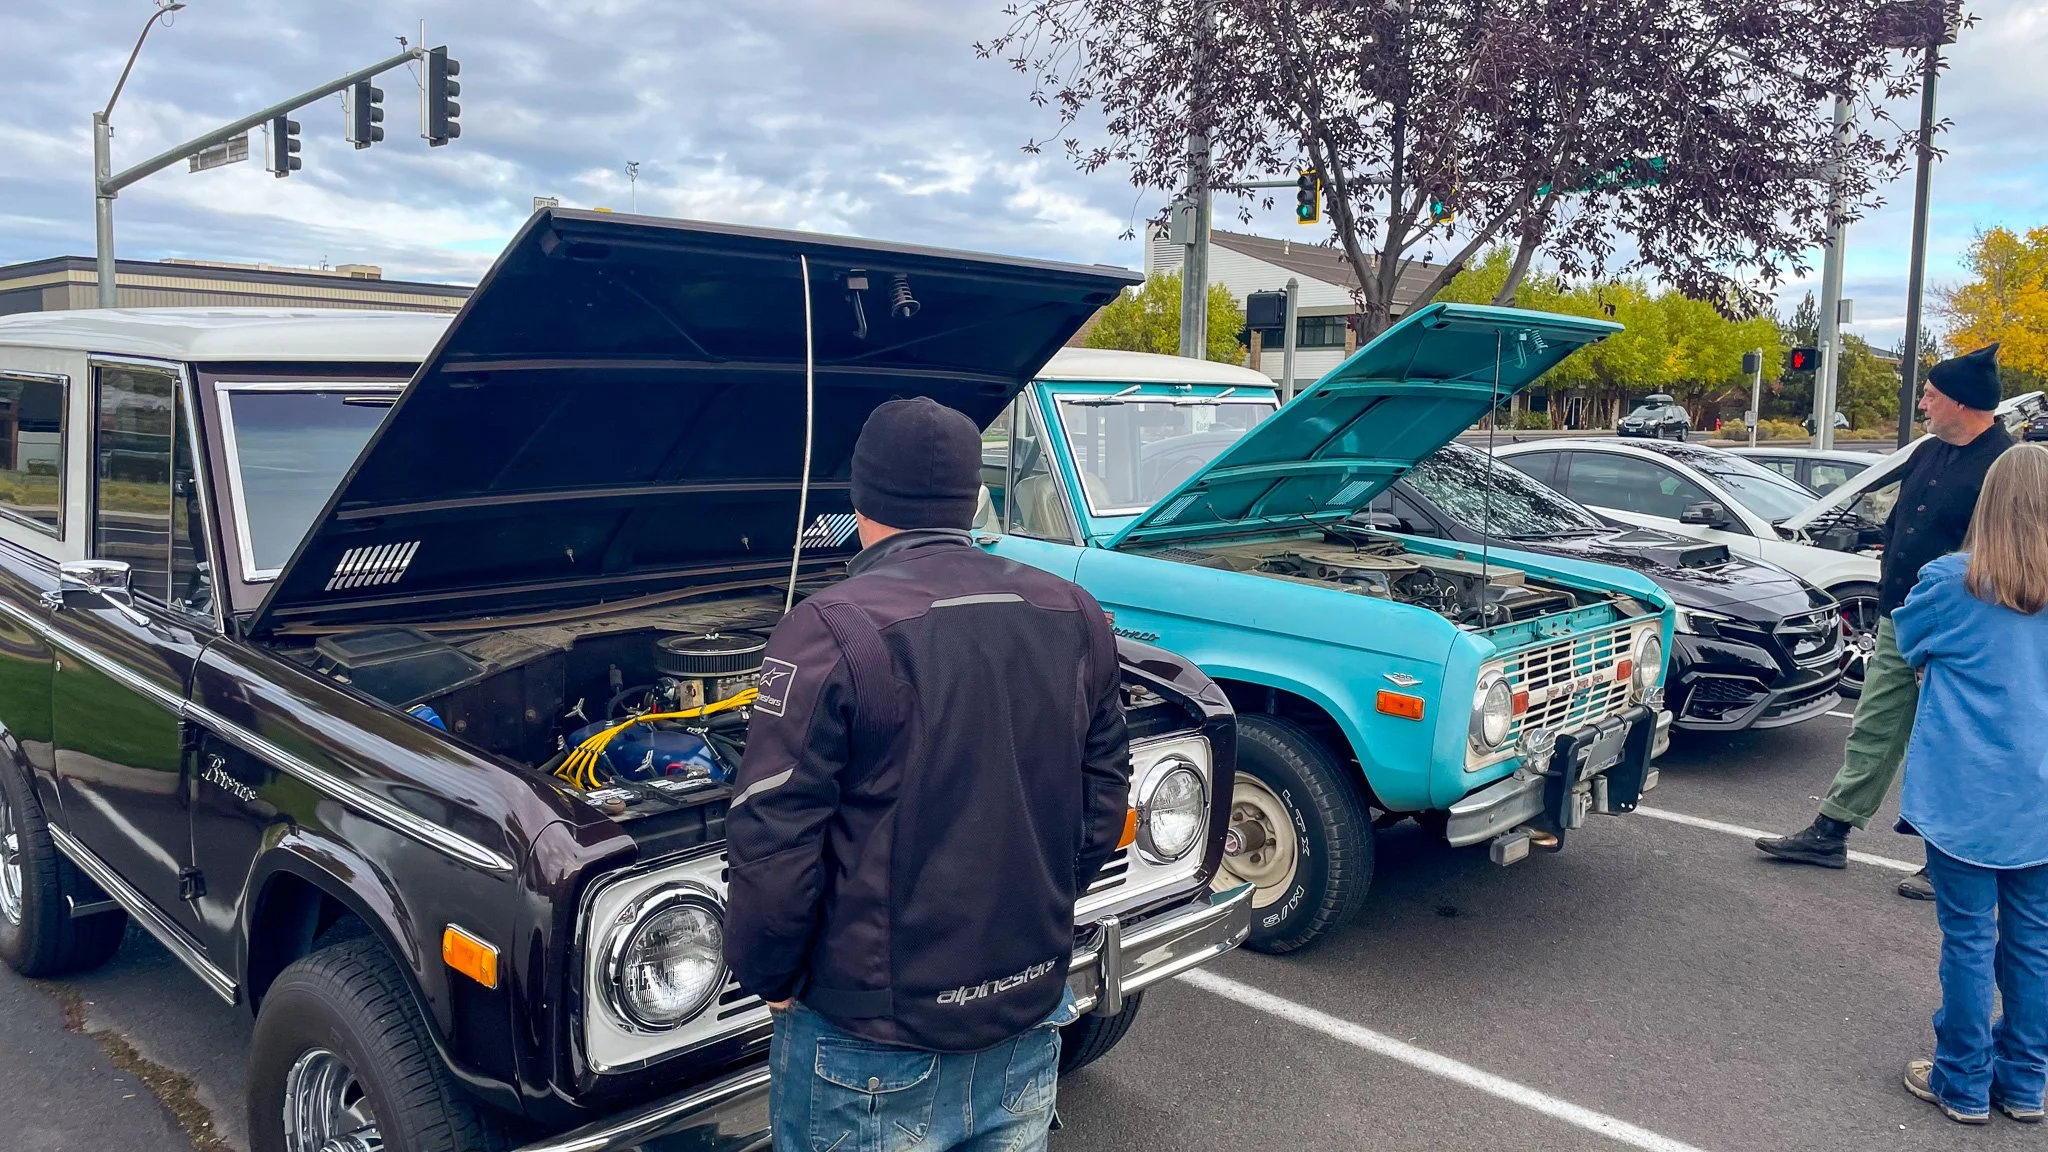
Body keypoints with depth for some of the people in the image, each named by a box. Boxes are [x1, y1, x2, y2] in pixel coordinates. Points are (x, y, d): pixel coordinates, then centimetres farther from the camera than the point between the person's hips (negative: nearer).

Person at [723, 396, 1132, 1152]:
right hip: (1030, 1025, 5)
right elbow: (1102, 805, 6)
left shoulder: (834, 630, -19)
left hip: (873, 1052, -4)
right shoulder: (1076, 619, -2)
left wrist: (769, 977, -2)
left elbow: (773, 843, -18)